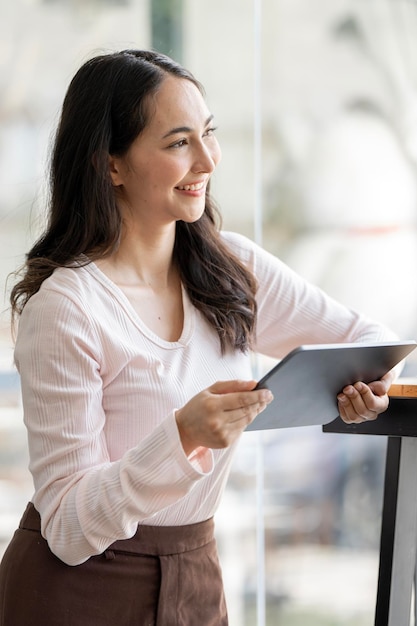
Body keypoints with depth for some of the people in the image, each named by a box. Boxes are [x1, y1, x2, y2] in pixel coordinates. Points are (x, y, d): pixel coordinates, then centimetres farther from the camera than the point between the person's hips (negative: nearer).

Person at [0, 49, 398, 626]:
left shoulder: (231, 266, -1)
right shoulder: (62, 307, -20)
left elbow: (364, 335, 8)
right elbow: (68, 529, -21)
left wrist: (367, 382, -16)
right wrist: (183, 436, -35)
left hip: (197, 578, 6)